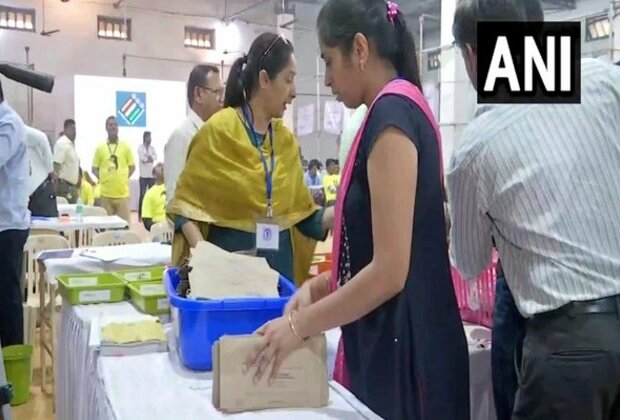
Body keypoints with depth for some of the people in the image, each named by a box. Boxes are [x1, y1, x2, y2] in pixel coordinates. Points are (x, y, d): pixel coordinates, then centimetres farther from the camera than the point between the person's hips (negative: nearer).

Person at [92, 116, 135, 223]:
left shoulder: (125, 146, 4)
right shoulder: (100, 148, 4)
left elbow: (132, 167, 10)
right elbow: (94, 168, 10)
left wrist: (123, 178, 1)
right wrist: (102, 178, -3)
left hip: (122, 192, 0)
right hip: (106, 193, 0)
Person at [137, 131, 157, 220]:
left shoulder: (152, 148, 13)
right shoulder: (140, 148, 0)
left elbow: (155, 157, -3)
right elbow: (142, 158, -14)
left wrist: (147, 157, -13)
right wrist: (150, 158, -4)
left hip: (152, 175, 4)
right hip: (143, 175, -4)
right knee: (142, 194, -4)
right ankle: (140, 215, -1)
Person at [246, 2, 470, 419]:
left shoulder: (390, 114, -18)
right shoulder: (400, 108, 10)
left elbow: (390, 271, -23)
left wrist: (300, 326, -14)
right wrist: (319, 286, 6)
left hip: (402, 346, -9)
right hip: (389, 340, 9)